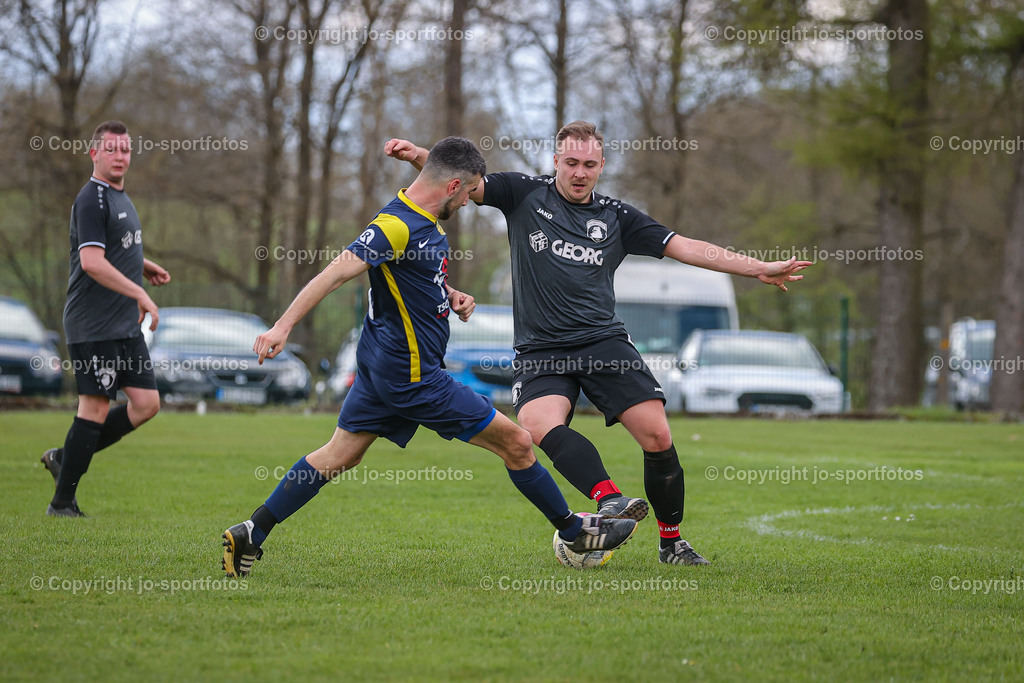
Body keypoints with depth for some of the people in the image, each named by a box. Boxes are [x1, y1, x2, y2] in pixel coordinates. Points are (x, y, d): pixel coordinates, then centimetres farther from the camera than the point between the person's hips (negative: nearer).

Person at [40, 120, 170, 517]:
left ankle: (65, 458, 16)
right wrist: (140, 294, -26)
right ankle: (62, 503, 2)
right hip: (93, 326, -9)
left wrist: (143, 267, 16)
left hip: (126, 326, 9)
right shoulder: (92, 200, -13)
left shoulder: (119, 198, 17)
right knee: (94, 409, -7)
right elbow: (92, 261, -24)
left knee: (147, 403, 4)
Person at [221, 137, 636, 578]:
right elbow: (337, 272, -28)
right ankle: (573, 532, 14)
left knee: (339, 455, 14)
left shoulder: (426, 222, 9)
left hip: (383, 365, 10)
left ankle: (250, 536, 12)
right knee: (516, 443, 0)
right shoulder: (397, 225, -22)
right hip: (412, 375, -10)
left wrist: (450, 294, 7)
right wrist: (283, 327, -34)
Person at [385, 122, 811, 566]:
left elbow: (684, 248, 10)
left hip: (604, 342, 1)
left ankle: (671, 541, 5)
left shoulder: (616, 217, 12)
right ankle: (610, 499, -48)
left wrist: (759, 269, 4)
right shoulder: (524, 195, 9)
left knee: (657, 436, -12)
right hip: (540, 351, -1)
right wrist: (419, 156, -21)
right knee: (539, 425, -32)